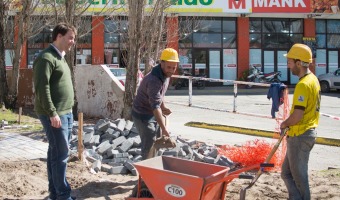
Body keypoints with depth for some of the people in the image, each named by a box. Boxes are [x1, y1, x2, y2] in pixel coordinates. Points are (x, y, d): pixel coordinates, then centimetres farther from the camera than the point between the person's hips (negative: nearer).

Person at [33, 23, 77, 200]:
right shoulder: (46, 58, -13)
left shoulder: (60, 57, 17)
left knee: (56, 152, 12)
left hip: (66, 112, 9)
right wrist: (52, 113, -22)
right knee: (61, 154, -7)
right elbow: (42, 88, -19)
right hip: (55, 114, -9)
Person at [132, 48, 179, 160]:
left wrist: (163, 107, -3)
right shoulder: (154, 80, -31)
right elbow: (155, 106, -36)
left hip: (154, 114, 9)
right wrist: (164, 128, -41)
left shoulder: (166, 74, -2)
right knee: (149, 147, -9)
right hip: (143, 116, -9)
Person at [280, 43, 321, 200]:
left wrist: (284, 124, -6)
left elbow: (297, 115, -25)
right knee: (287, 173, 17)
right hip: (308, 132, 10)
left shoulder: (303, 84, -20)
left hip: (300, 136, -10)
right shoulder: (313, 79, 11)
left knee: (299, 176, 2)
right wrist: (289, 124, 13)